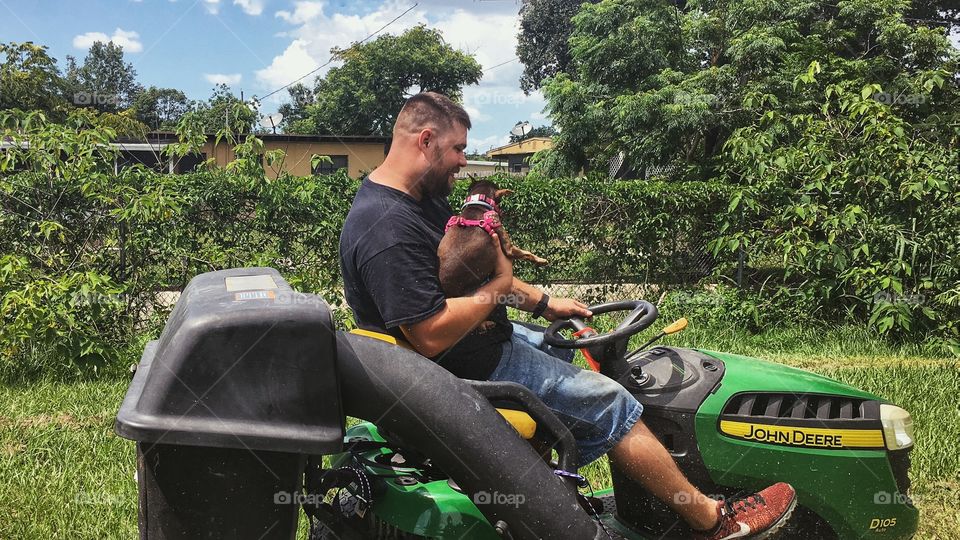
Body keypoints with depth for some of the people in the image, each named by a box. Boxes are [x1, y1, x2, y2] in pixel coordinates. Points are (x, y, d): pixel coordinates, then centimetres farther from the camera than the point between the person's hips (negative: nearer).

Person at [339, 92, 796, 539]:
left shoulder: (422, 198, 6)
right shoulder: (388, 230, -28)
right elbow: (431, 337, -32)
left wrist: (542, 303, 8)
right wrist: (500, 285, -19)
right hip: (467, 371, -11)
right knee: (611, 406, -6)